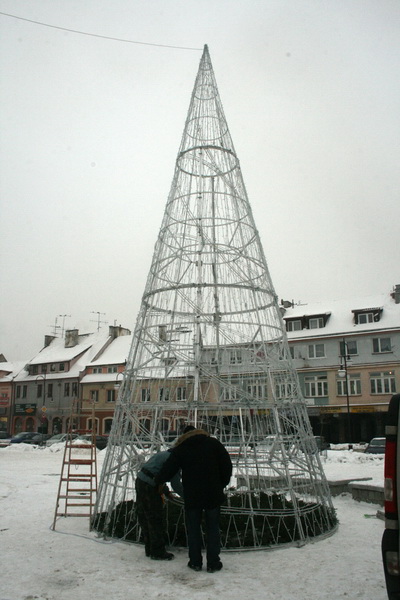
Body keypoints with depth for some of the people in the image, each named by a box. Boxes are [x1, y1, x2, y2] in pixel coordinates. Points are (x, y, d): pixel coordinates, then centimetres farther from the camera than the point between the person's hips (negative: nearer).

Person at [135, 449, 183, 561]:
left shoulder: (164, 454, 18)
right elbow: (176, 484, -11)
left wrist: (166, 491, 31)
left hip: (140, 481, 10)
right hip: (149, 487, -10)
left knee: (145, 520, 18)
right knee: (156, 521, 3)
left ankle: (149, 549, 30)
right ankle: (158, 552, 13)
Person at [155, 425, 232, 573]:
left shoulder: (179, 450, 2)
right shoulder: (213, 443, 4)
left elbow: (167, 471, 1)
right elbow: (227, 465, 1)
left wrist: (158, 480, 21)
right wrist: (222, 484, 12)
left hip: (192, 496, 0)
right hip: (213, 494, 1)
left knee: (193, 529, 13)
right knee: (213, 528, 9)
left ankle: (195, 562, 17)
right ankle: (213, 563, 12)